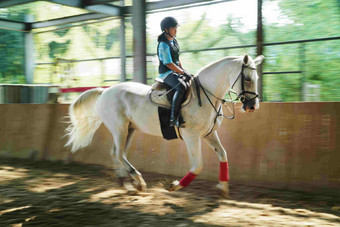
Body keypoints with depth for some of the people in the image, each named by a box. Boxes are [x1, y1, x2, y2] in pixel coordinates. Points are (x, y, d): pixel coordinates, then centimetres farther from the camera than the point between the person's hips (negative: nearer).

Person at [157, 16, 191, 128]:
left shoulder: (174, 41, 13)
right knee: (182, 87, -35)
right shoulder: (163, 44, -15)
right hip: (166, 73, -10)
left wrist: (183, 70, 10)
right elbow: (169, 64, -19)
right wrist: (183, 73, -15)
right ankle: (173, 118, -39)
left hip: (176, 72, 10)